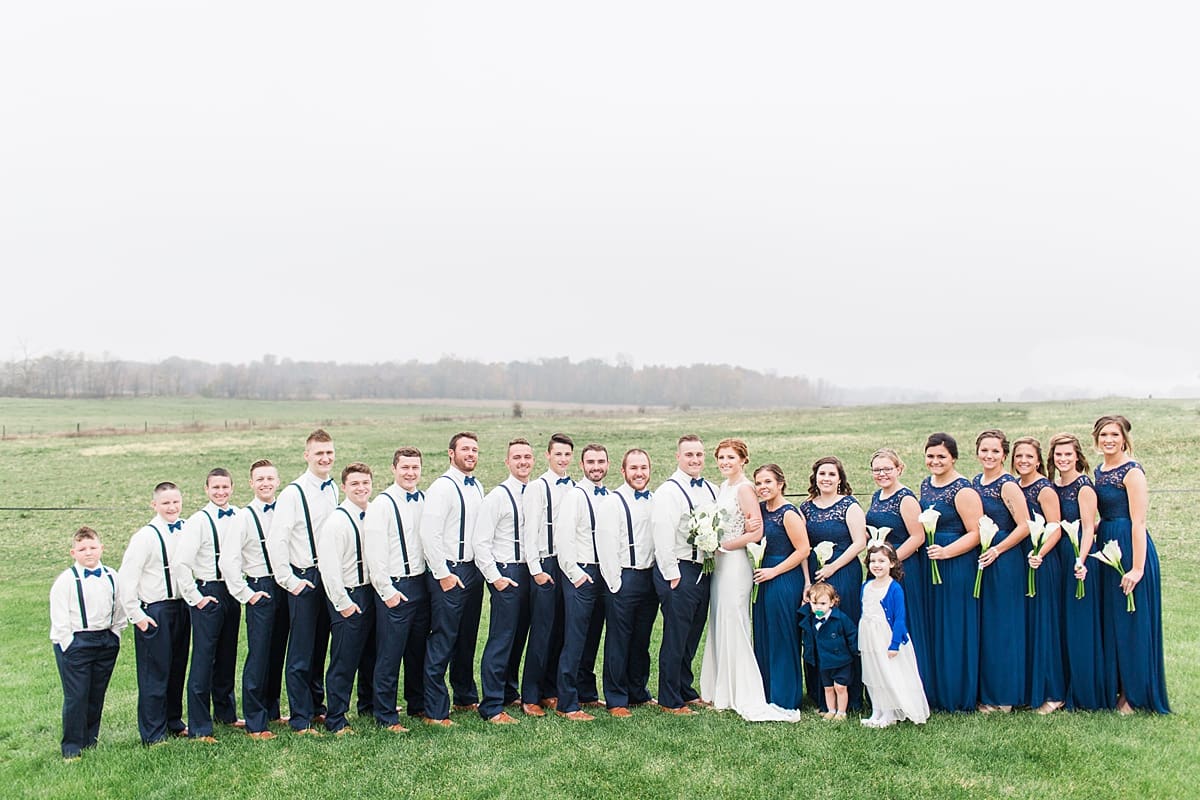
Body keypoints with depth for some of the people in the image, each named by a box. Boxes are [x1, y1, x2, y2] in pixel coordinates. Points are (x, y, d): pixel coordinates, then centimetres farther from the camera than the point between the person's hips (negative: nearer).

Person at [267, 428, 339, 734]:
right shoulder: (293, 493, -12)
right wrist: (288, 580, -13)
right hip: (305, 579, -6)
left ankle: (316, 706, 29)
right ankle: (301, 719, 10)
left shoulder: (335, 490, 7)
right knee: (301, 652, 1)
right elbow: (276, 540, -15)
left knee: (320, 648, 16)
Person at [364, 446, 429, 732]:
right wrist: (387, 591, -13)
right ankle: (386, 716, 13)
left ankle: (418, 705, 31)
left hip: (421, 583, 6)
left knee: (419, 651, 16)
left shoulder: (425, 500, 8)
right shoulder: (382, 504, -10)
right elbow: (374, 552, -13)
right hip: (395, 588, -6)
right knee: (390, 655, 1)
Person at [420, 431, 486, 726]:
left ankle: (465, 697, 33)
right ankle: (435, 711, 4)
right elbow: (429, 533, -18)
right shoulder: (442, 487, -13)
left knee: (467, 638, 18)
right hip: (449, 573, -8)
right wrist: (443, 574, -17)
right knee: (443, 641, -5)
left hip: (474, 570, 8)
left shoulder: (478, 488, 12)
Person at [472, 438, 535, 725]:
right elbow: (480, 542, -11)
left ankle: (510, 693, 31)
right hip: (506, 574, -6)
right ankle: (491, 707, 2)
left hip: (530, 572, 6)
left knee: (519, 637, 16)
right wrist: (495, 577, -13)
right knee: (501, 639, -5)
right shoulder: (497, 496, -9)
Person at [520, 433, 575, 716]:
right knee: (542, 632, -3)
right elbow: (531, 531, -7)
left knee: (562, 632, 9)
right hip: (546, 565, -5)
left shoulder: (575, 488, 10)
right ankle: (530, 697, 6)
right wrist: (537, 570, -11)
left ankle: (551, 691, 20)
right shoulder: (538, 488, -4)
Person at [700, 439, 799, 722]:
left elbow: (756, 533, -19)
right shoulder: (723, 487, 13)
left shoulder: (744, 488, -13)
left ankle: (746, 698, 5)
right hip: (719, 563, 9)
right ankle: (721, 692, 23)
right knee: (719, 626, 13)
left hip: (735, 562, -9)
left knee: (733, 626, -4)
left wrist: (721, 546, -12)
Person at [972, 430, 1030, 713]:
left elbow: (1024, 526, -17)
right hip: (980, 561, 8)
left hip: (1004, 562, -8)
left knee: (1000, 626, 0)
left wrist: (996, 550, -16)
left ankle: (1003, 696, 11)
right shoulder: (975, 483, 10)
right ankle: (986, 691, 22)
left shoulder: (1007, 485, -13)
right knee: (982, 626, 12)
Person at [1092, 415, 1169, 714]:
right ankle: (1113, 687, 26)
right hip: (1105, 547, 8)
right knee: (1108, 619, 14)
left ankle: (1134, 694, 11)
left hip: (1130, 547, -8)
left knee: (1131, 621, 0)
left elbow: (1138, 523, -17)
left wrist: (1137, 567, -21)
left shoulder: (1132, 472, -13)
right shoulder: (1099, 471, 11)